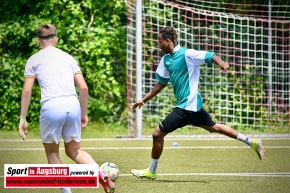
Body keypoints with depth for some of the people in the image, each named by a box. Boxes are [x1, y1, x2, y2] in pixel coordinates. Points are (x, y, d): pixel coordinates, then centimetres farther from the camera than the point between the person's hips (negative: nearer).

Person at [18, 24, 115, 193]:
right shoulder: (68, 58, 20)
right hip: (73, 105, 3)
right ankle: (102, 174, -8)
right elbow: (84, 87, 13)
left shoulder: (34, 60, 12)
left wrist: (23, 119, 6)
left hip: (51, 107, -3)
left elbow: (27, 91, 3)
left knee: (52, 152, 16)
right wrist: (84, 114, 21)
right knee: (73, 150, 17)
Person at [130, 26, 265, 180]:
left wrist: (221, 63, -43)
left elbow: (210, 56, -22)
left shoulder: (186, 54, -15)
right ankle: (252, 142, 28)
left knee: (158, 134, -6)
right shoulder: (165, 59, 10)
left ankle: (151, 171, 10)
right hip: (193, 104, 10)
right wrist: (144, 100, 17)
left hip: (187, 106, -10)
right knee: (213, 127, 20)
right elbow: (161, 83, 19)